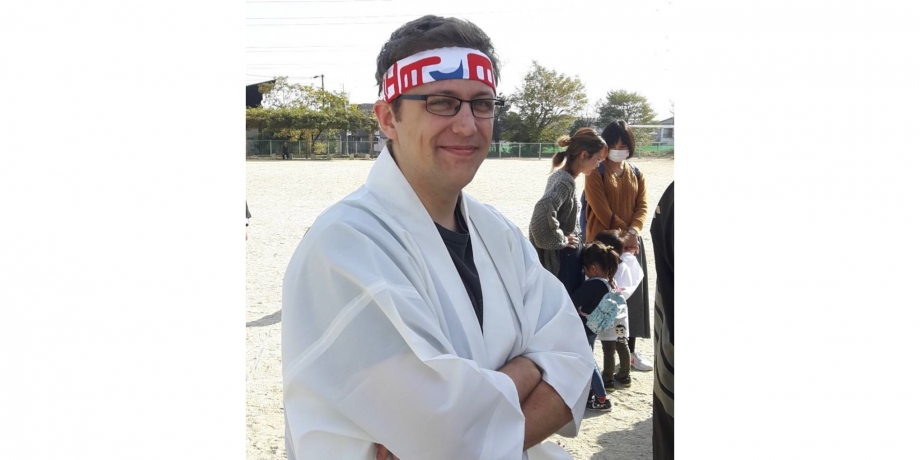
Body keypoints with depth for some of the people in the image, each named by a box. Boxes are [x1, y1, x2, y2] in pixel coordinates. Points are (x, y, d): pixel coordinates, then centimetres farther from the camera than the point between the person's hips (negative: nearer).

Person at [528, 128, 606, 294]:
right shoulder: (565, 181, -21)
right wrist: (560, 240, -22)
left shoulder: (561, 176, 7)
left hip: (566, 258, 9)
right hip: (563, 260, -9)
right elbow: (543, 212, -37)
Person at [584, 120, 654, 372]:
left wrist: (633, 232, -14)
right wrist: (624, 233, -13)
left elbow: (642, 206, 3)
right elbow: (602, 211, -12)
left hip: (632, 243, 5)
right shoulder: (595, 174, -6)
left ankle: (630, 351, 20)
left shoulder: (636, 174, 11)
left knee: (632, 295, 8)